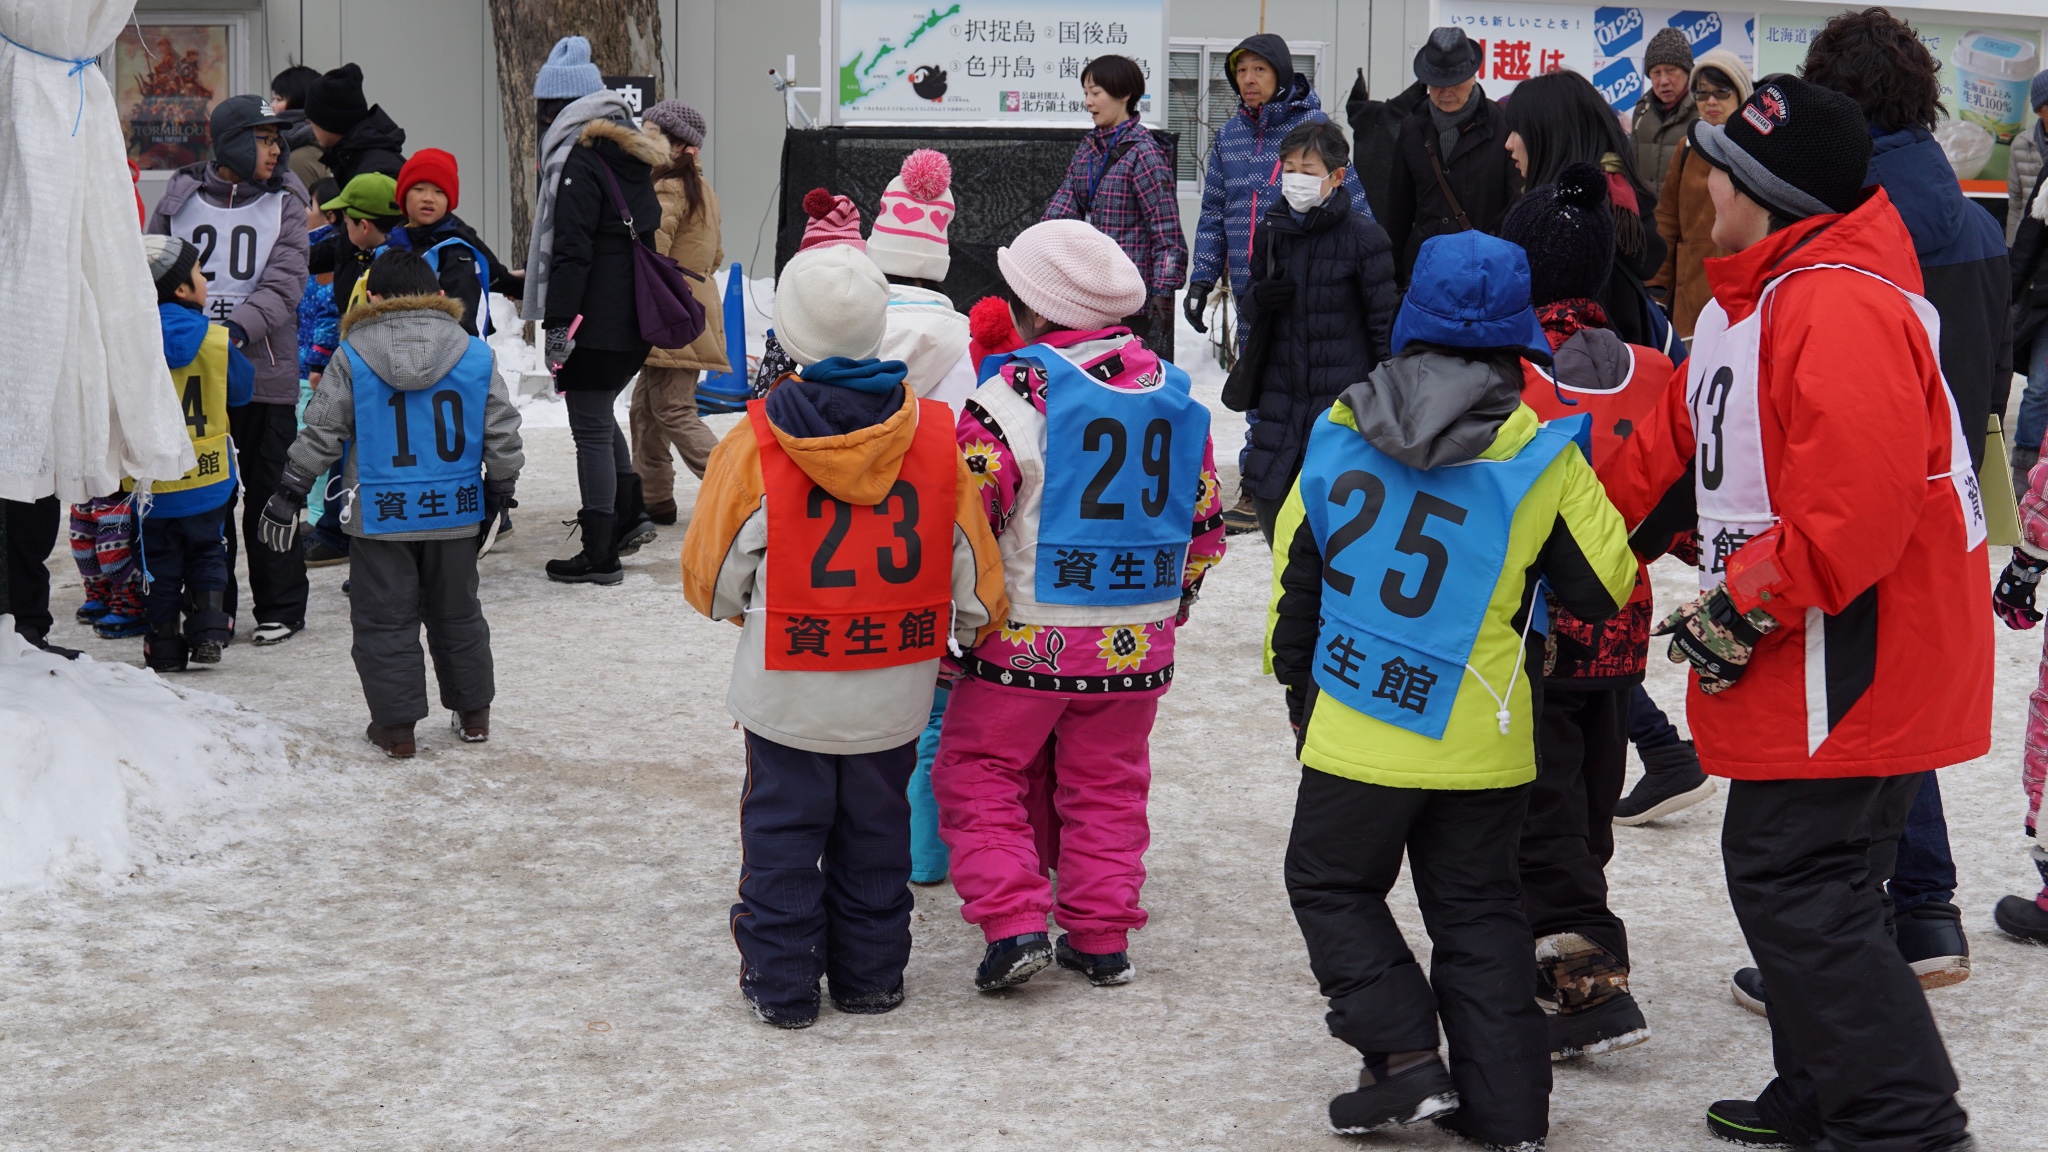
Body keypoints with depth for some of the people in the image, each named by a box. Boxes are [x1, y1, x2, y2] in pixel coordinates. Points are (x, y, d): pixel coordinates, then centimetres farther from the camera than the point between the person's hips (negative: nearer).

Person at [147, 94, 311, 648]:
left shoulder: (284, 201, 1)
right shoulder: (181, 197, 3)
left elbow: (285, 281, -11)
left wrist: (238, 329, -26)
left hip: (266, 371, -1)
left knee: (269, 492, 4)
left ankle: (280, 607, 16)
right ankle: (212, 607, 18)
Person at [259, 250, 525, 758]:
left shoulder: (352, 357, -5)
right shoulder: (475, 355, -1)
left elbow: (321, 431, -3)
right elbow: (502, 431, 3)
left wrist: (291, 491, 7)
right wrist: (501, 487, 18)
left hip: (379, 513, -2)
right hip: (454, 511, 3)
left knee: (384, 620, 7)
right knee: (457, 614, 18)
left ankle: (396, 725, 7)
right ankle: (473, 712, 26)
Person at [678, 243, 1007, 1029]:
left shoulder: (759, 439, -14)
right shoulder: (935, 432, -7)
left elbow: (714, 573, -6)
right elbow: (970, 558, 2)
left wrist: (736, 608, 17)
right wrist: (973, 633, 22)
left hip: (787, 686, -2)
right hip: (894, 692, 3)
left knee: (783, 830, 12)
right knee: (875, 830, 18)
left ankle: (782, 983, 16)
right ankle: (870, 974, 26)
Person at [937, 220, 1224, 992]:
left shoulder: (1014, 397, -15)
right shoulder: (1175, 397, 5)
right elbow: (1203, 522, 14)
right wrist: (1170, 605, 26)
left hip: (1027, 641, -5)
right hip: (1136, 642, 5)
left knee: (979, 775, 9)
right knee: (1106, 786, 17)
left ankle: (1011, 924, -2)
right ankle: (1101, 938, 18)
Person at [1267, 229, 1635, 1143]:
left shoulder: (1340, 433, -2)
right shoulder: (1541, 459, -9)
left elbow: (1296, 572, 5)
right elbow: (1606, 587, -3)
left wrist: (1297, 685, 18)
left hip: (1355, 726, -1)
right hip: (1482, 743, 1)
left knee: (1331, 883, 17)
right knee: (1476, 906, 14)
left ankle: (1402, 1053, 4)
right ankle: (1506, 1107, 15)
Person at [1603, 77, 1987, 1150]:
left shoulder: (1841, 309, -23)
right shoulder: (1747, 301, 12)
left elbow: (1856, 508, -30)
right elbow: (1678, 444, 22)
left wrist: (1740, 607, -22)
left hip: (1853, 661, -11)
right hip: (1799, 655, 11)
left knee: (1799, 888, -8)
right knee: (1790, 874, 18)